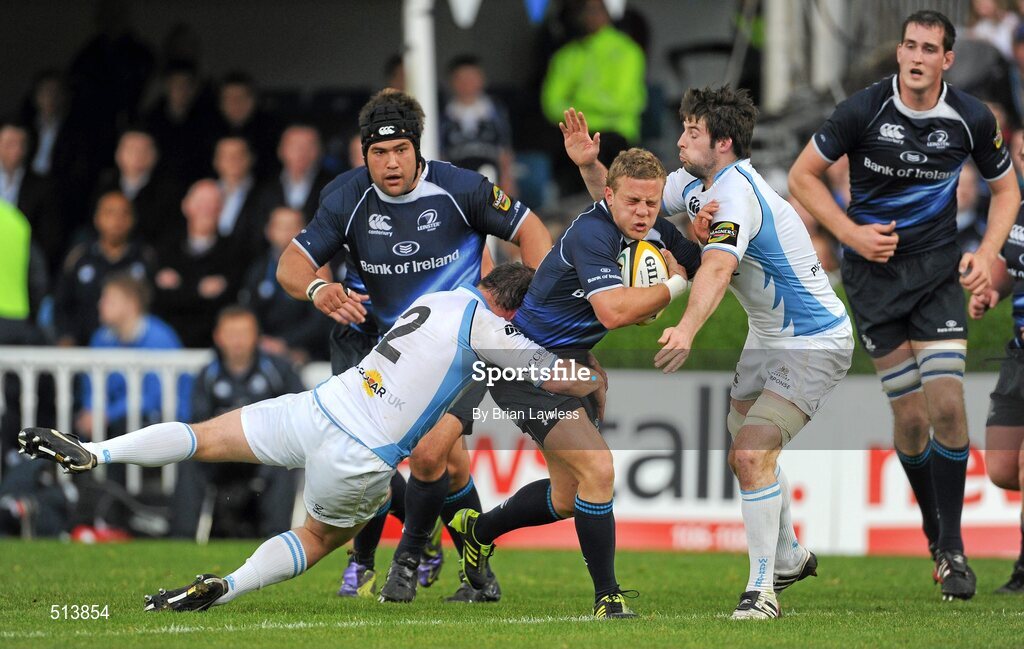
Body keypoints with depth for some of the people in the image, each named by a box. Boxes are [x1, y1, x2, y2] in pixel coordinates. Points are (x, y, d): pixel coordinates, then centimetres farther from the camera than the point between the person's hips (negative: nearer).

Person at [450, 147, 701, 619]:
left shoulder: (656, 233, -1)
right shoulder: (592, 233, -27)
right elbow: (613, 312, -39)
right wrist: (674, 285, -28)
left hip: (571, 363, 9)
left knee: (568, 498, 17)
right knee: (597, 468, -22)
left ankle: (479, 530, 43)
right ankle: (607, 596, -10)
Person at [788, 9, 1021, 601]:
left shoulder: (973, 120, -7)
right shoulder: (864, 110, -12)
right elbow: (803, 176, -1)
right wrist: (853, 234, -12)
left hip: (938, 265, 1)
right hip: (873, 265, -1)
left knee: (947, 404, -14)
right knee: (911, 415, -3)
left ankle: (952, 546, -4)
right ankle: (934, 532, 17)